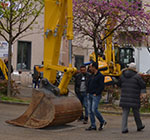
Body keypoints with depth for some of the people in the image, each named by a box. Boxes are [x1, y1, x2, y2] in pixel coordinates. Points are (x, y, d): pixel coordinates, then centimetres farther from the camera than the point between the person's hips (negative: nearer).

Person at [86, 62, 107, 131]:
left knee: (94, 110, -13)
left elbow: (102, 86, -16)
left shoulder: (100, 76, -10)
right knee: (90, 111, 6)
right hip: (90, 95, 8)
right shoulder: (92, 75, 16)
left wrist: (96, 93, -17)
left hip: (96, 96, -8)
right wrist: (88, 92, 10)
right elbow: (88, 84, 22)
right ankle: (93, 126, 12)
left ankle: (102, 122, 8)